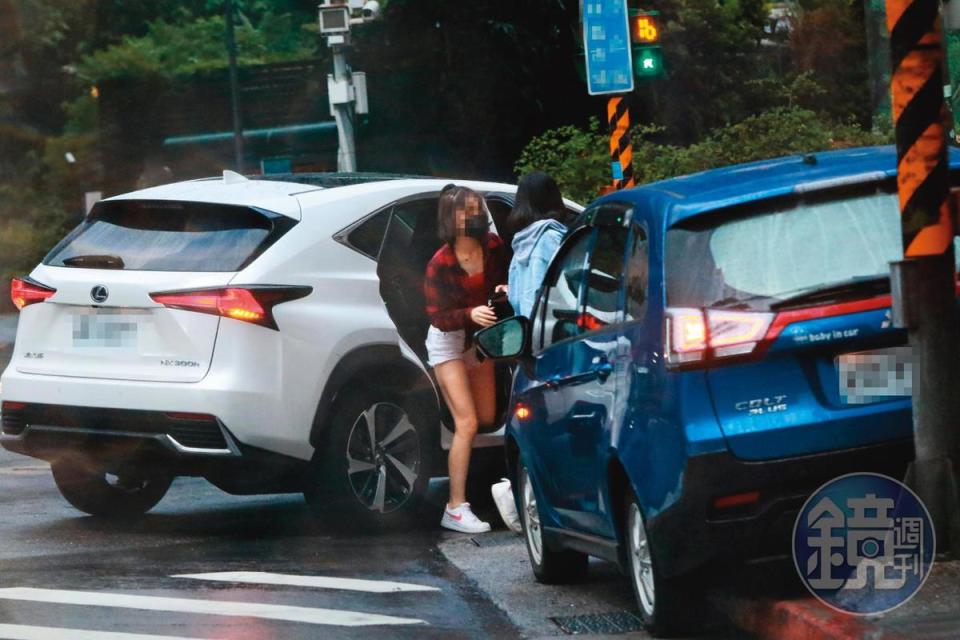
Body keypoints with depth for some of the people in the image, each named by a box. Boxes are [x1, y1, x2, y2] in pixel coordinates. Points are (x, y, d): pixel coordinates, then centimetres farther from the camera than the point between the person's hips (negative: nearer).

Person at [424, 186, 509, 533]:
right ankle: (456, 508, -16)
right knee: (467, 423, -16)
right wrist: (470, 315, -44)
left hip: (479, 337, 6)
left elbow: (504, 278, 3)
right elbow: (439, 317, -25)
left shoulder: (493, 247, -11)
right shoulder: (441, 264, -25)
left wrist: (505, 290, -21)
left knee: (487, 418, 11)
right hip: (448, 340, -6)